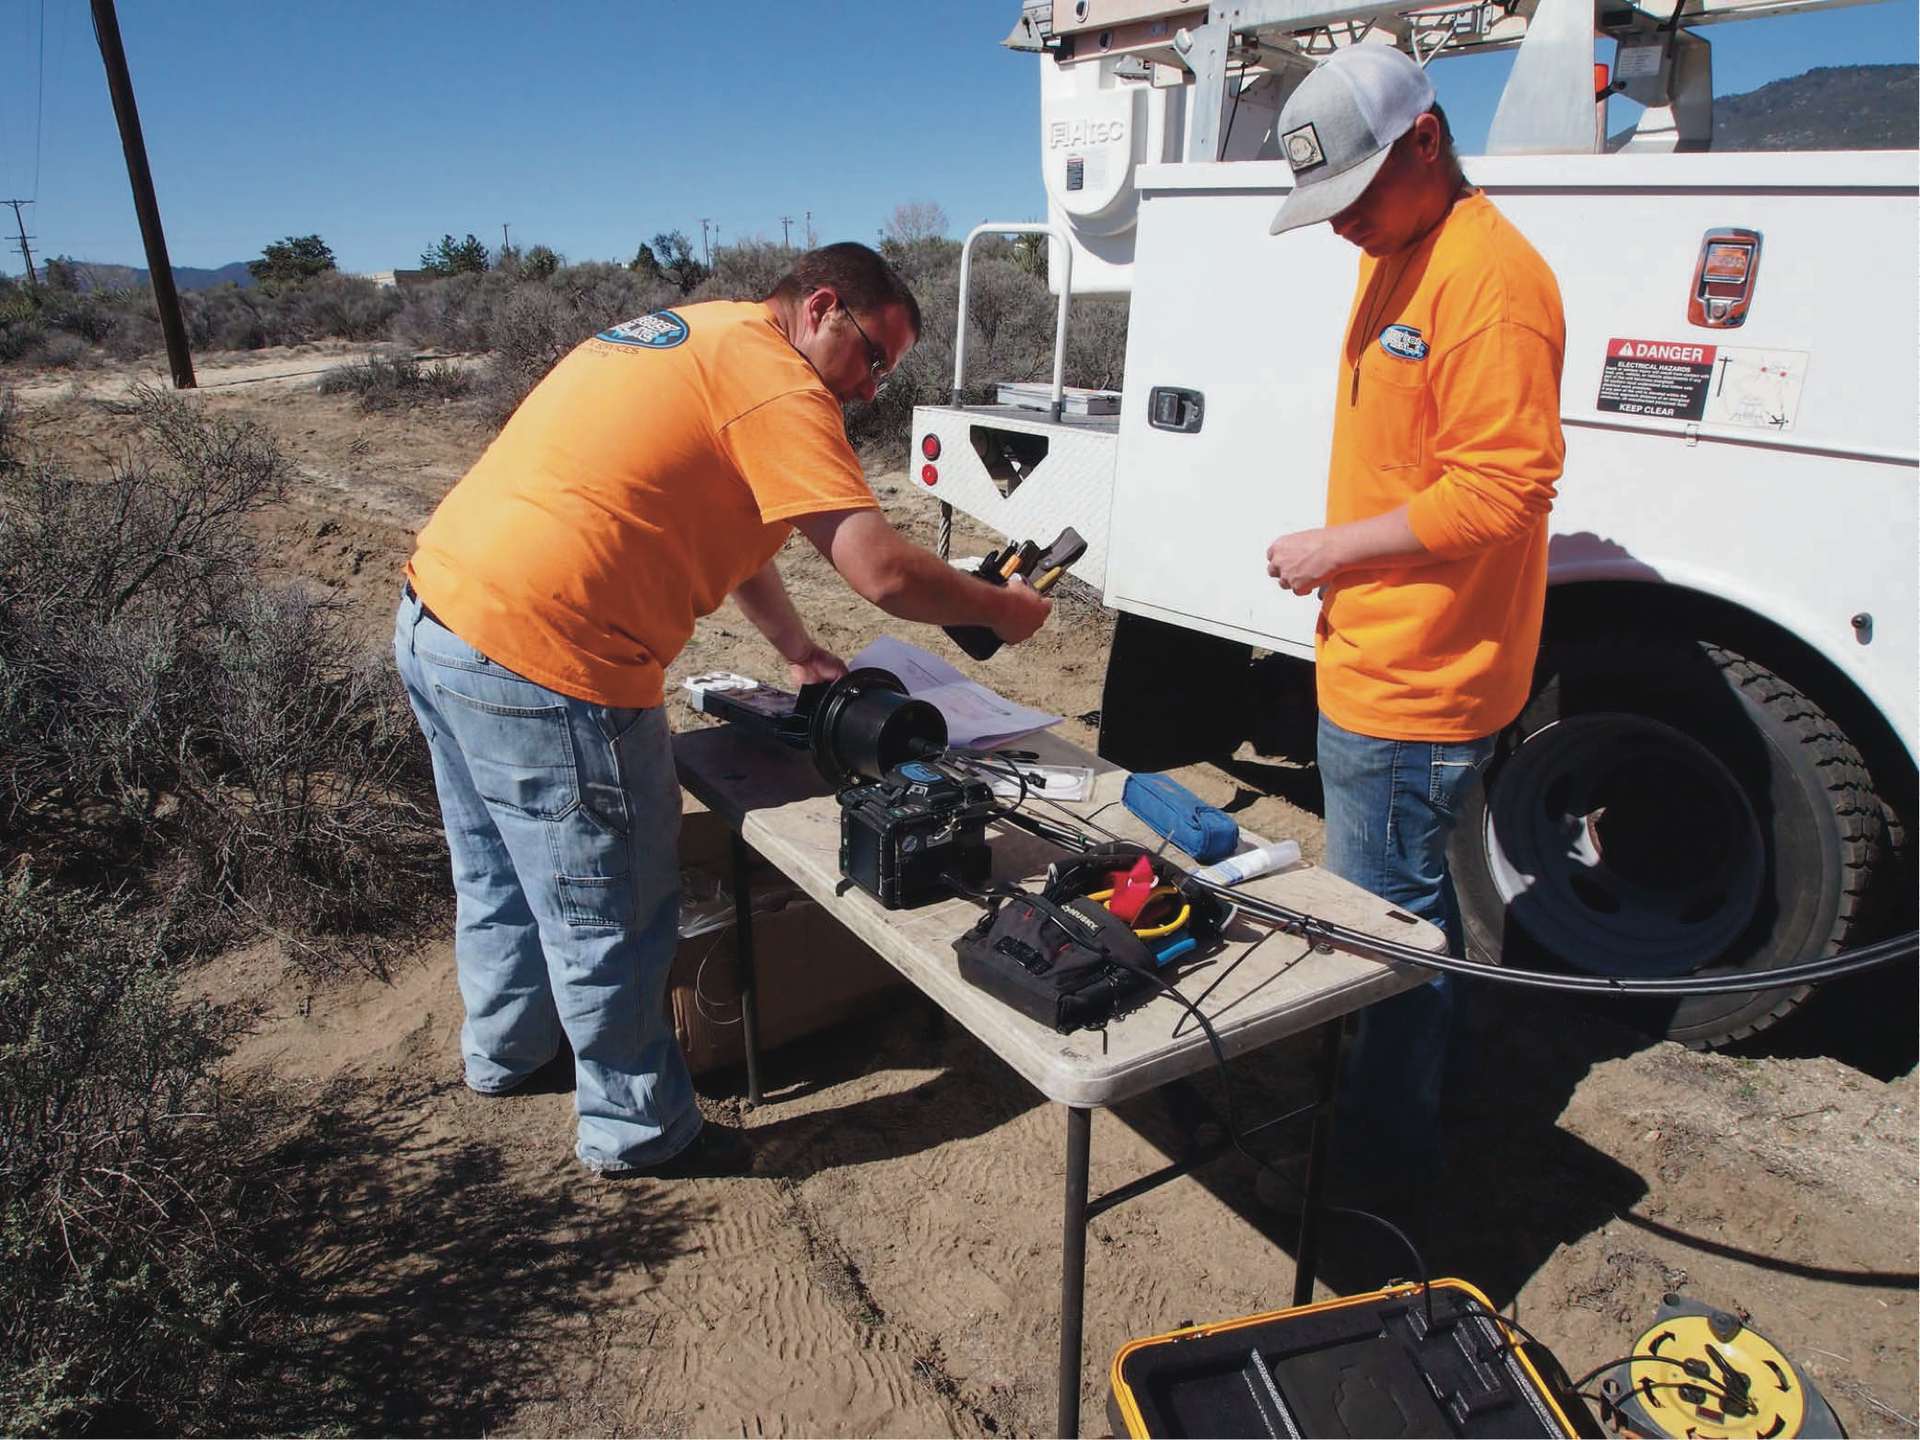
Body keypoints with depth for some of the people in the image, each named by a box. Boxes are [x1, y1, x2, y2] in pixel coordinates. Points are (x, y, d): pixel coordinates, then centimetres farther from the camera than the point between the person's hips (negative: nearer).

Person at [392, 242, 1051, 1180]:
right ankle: (638, 1131, 27)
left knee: (501, 873, 27)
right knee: (609, 916, 7)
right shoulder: (772, 377, -13)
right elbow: (882, 572, -20)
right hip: (539, 668, -10)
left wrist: (797, 651, 21)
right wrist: (1001, 610, -3)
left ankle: (504, 1049, 50)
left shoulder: (685, 334, 18)